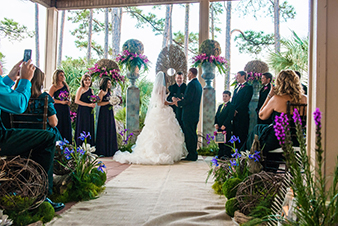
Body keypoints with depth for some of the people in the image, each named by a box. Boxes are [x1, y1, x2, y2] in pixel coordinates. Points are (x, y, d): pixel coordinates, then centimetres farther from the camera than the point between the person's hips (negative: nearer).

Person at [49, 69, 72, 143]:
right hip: (57, 108, -5)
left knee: (67, 126, 4)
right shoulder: (53, 87, -5)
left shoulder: (66, 86, 12)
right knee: (58, 127, -4)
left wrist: (69, 101, 3)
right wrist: (61, 102, -16)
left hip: (66, 109, 5)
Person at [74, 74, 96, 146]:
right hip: (82, 111, -6)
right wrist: (88, 104, -15)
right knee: (82, 129, -5)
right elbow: (76, 101, -13)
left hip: (89, 112, 6)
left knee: (89, 129, 5)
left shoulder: (91, 90, 15)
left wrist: (93, 104, 1)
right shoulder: (81, 89, -4)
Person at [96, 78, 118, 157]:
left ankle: (110, 150, 11)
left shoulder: (110, 92, 17)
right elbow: (99, 103, -13)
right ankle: (103, 150, 2)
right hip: (104, 112, -8)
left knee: (111, 131, 6)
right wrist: (109, 102, -17)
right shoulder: (101, 92, -6)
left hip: (110, 112, 8)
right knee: (104, 131, -5)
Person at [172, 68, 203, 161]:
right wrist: (180, 100, 15)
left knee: (189, 135, -5)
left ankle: (191, 155, -1)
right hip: (195, 114, 10)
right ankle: (193, 154, 22)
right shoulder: (198, 84, 16)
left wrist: (177, 102, -7)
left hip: (189, 114, -10)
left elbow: (188, 99, -21)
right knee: (193, 134, 15)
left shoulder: (191, 84, -16)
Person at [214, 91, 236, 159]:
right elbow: (216, 116, 16)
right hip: (219, 127, 7)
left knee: (226, 142, -5)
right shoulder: (220, 106, 19)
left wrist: (224, 125, -19)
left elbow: (230, 117, -13)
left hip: (227, 128, -7)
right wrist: (216, 123, 1)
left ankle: (227, 155, 0)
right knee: (220, 142, 9)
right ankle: (220, 155, 16)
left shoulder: (231, 106, -4)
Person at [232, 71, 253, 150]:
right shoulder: (237, 87, 19)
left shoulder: (248, 87, -6)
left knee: (242, 134, -4)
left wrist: (236, 110, -15)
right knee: (236, 133, 9)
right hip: (235, 114, 8)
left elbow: (245, 101, -13)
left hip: (242, 114, -7)